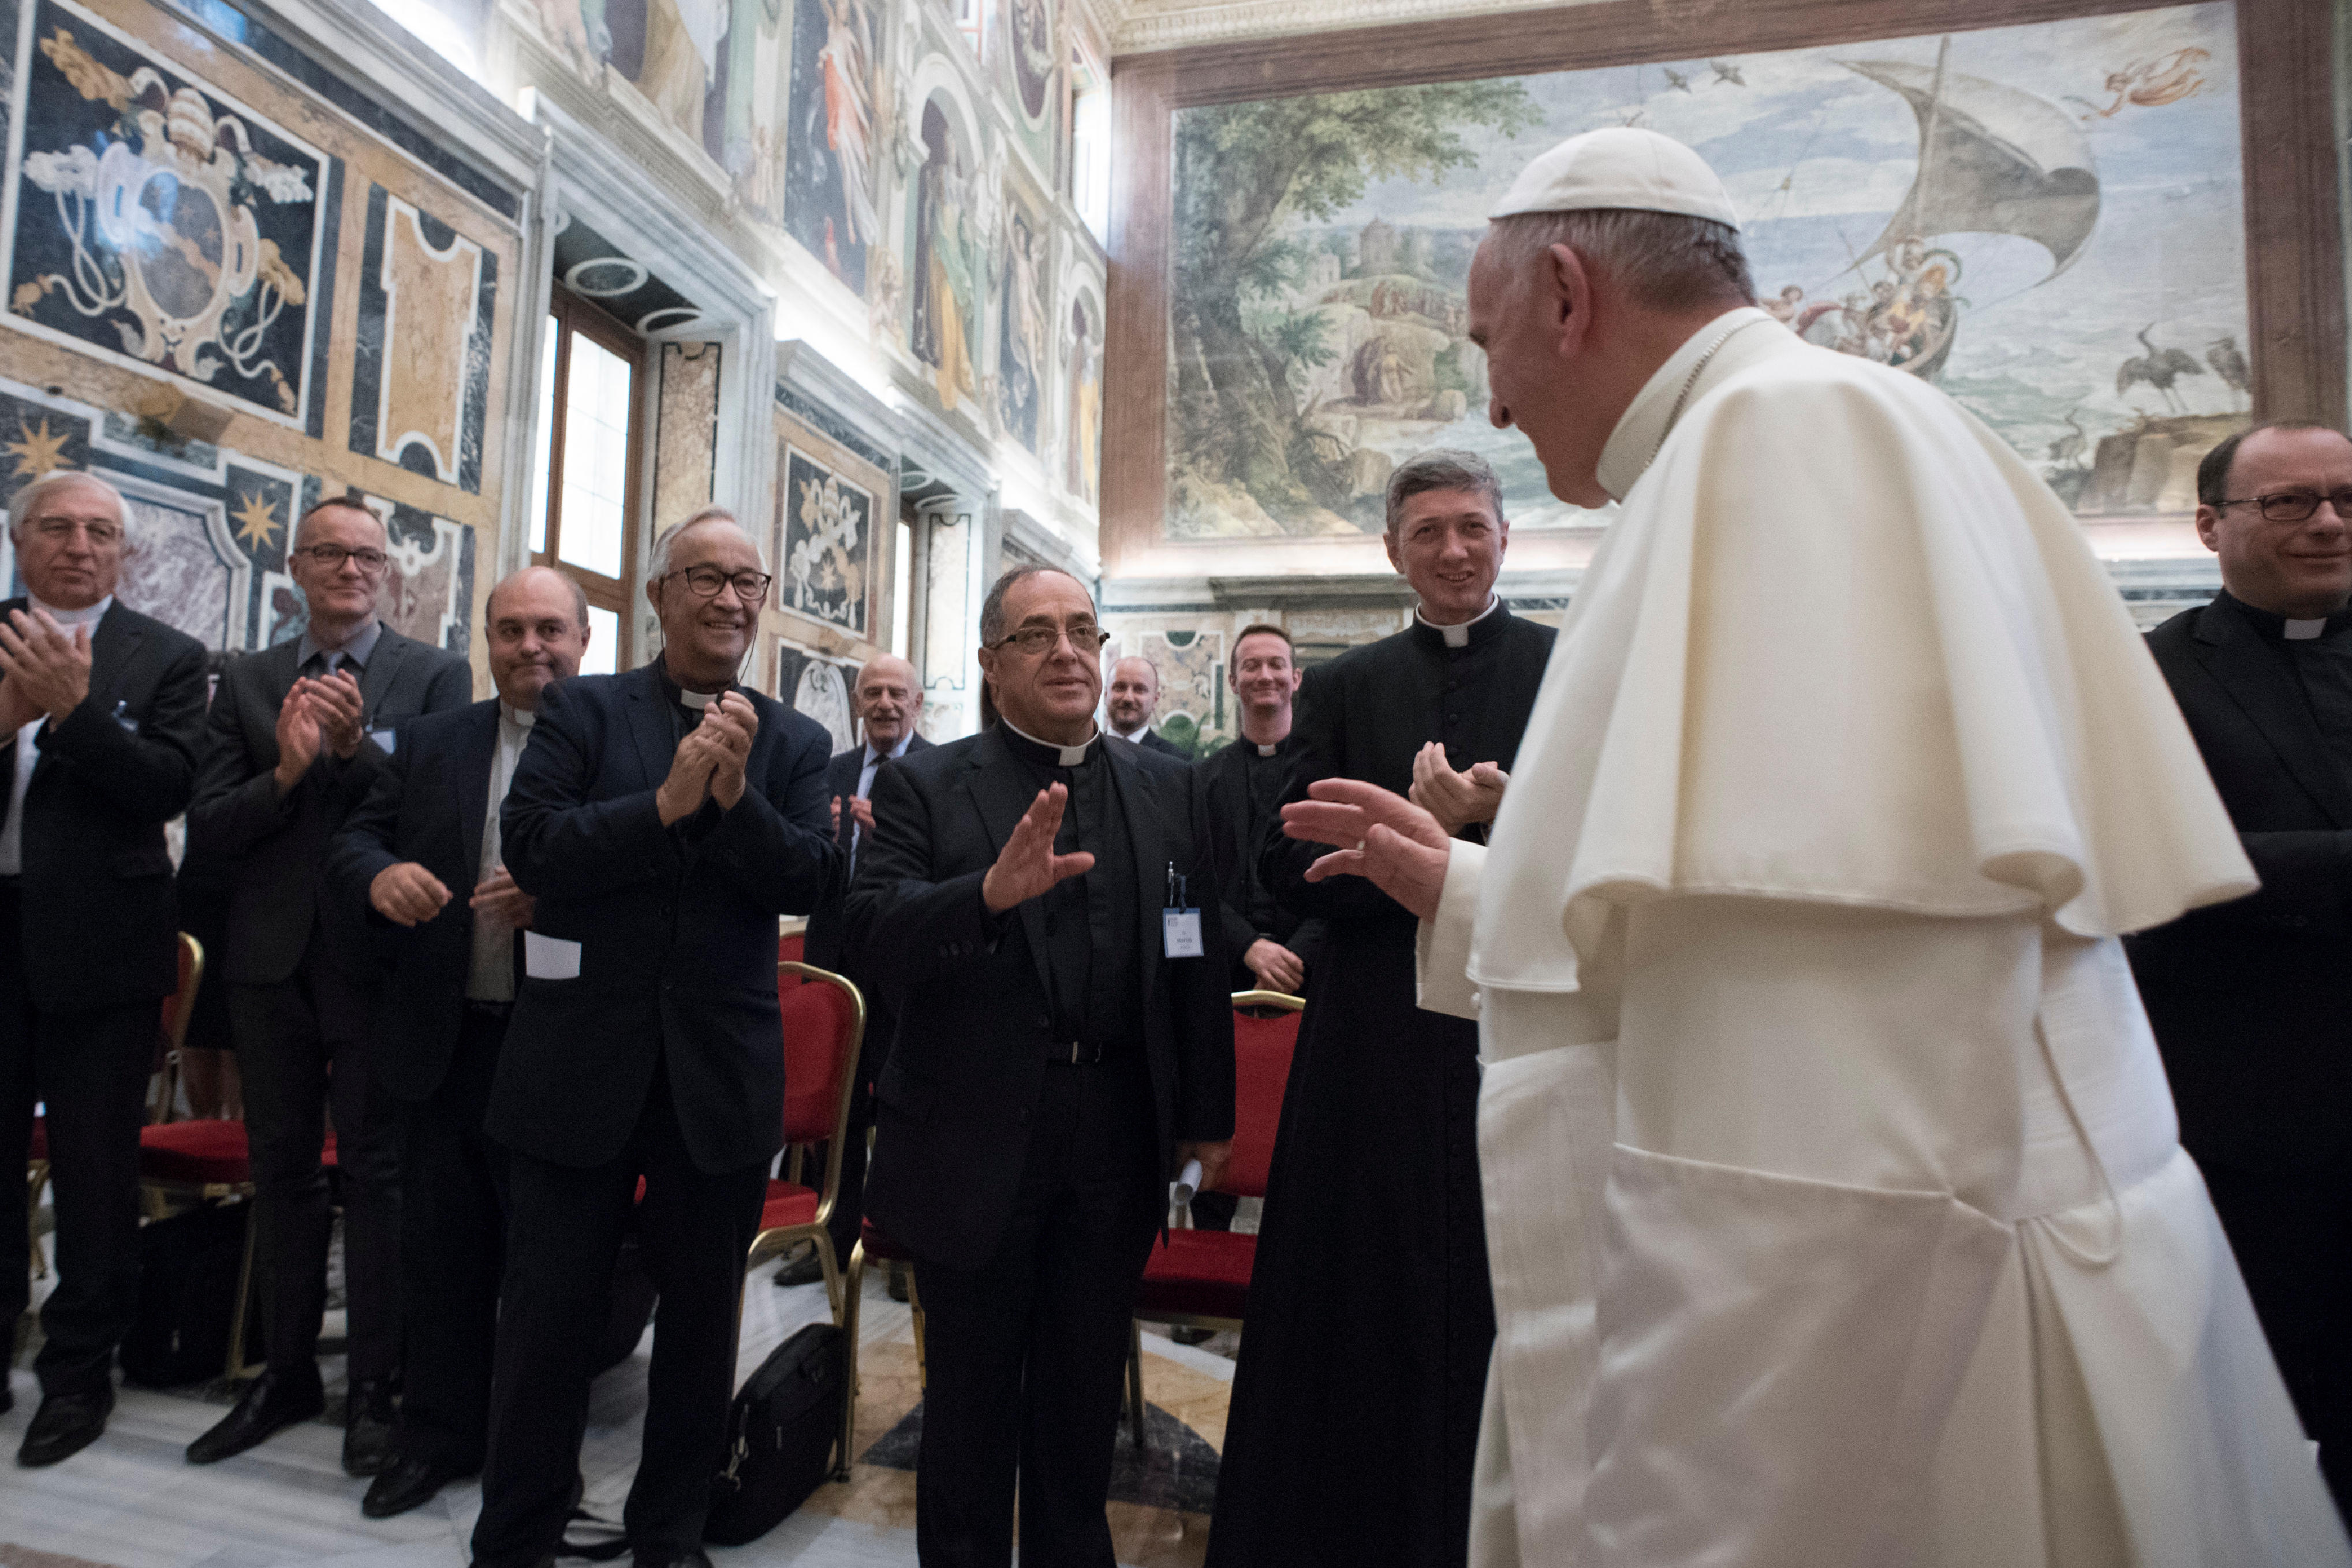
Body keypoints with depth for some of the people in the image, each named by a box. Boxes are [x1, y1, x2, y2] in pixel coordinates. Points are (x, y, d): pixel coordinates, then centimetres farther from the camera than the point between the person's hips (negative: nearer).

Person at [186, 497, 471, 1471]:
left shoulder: (435, 675, 0)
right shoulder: (246, 683, 9)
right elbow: (208, 830, 2)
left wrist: (356, 747, -23)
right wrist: (286, 772, -15)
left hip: (380, 955, -4)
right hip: (272, 959, 4)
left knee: (377, 1170, 3)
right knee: (281, 1165, 15)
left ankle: (374, 1386, 16)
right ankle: (287, 1371, 32)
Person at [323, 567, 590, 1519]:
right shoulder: (429, 743, 11)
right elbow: (353, 841, 8)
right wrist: (380, 876, -14)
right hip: (447, 1038, 4)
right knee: (441, 1244, 14)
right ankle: (437, 1436, 32)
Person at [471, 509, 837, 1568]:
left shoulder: (795, 743, 4)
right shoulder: (582, 709, 2)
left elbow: (811, 882, -7)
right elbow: (528, 845, -11)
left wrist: (735, 797, -21)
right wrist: (667, 801, -20)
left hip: (722, 1074, 2)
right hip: (582, 1063, -1)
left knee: (702, 1318, 15)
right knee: (547, 1313, 11)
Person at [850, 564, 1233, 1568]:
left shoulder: (1168, 791, 6)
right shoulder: (924, 786, -3)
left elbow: (1202, 958, 4)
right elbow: (875, 927, -16)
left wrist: (1208, 1117, 2)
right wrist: (990, 892, -34)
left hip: (1119, 1140, 3)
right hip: (973, 1139, -2)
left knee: (1085, 1390, 20)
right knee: (971, 1393, 16)